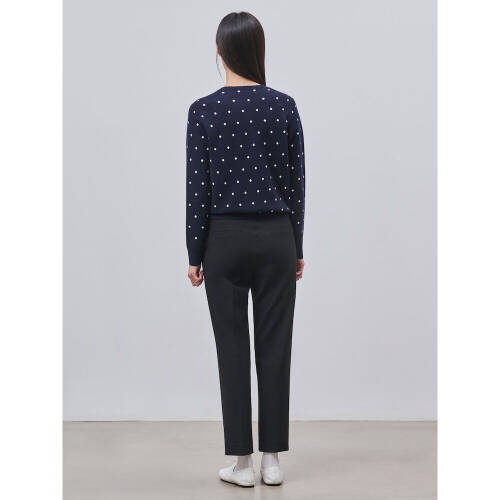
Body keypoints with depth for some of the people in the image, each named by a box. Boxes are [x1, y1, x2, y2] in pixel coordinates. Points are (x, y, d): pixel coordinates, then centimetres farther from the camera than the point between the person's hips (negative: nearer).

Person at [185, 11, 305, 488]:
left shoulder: (204, 110, -7)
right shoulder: (285, 105, -1)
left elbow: (198, 188, -6)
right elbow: (296, 182, 2)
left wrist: (194, 254, 1)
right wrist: (296, 246, 11)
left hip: (226, 239, -2)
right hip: (276, 237, 2)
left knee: (232, 350, 5)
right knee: (274, 347, 8)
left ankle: (242, 462, 12)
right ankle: (272, 458, 16)